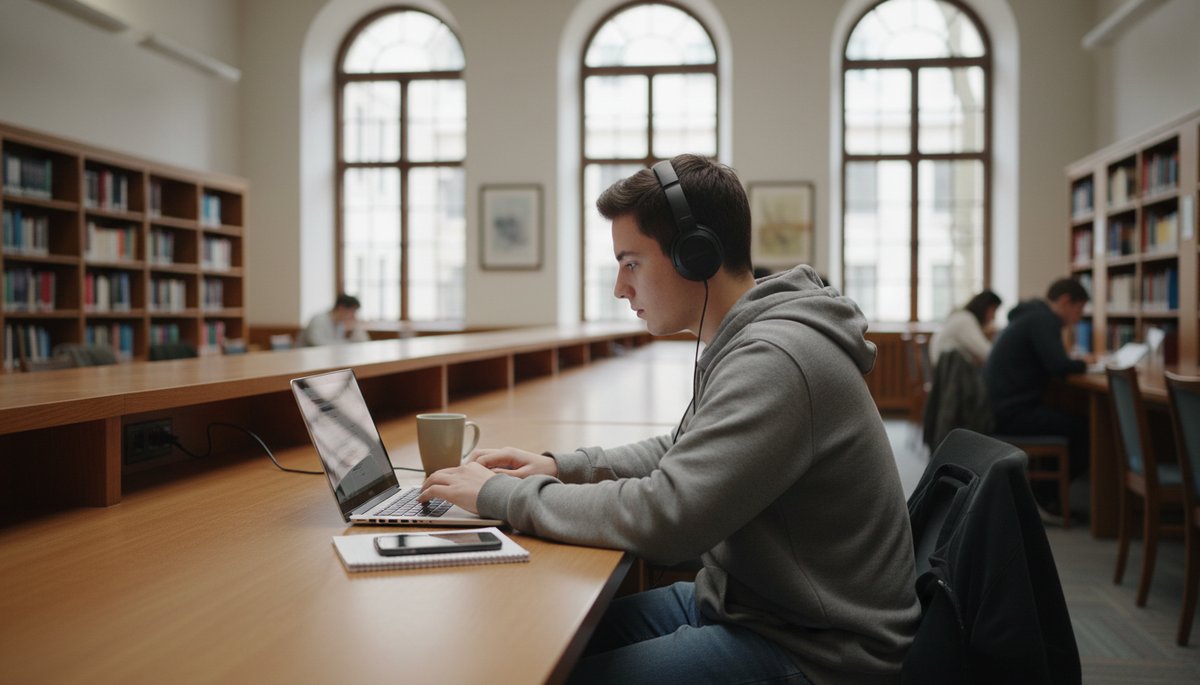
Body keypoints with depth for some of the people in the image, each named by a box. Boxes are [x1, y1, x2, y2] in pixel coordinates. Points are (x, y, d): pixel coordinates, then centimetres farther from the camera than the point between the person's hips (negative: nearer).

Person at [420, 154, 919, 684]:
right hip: (741, 601, 9)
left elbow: (661, 518, -29)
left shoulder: (773, 360, -25)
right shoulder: (742, 344, 8)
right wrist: (559, 467, 6)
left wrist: (498, 494, -17)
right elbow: (681, 453, 20)